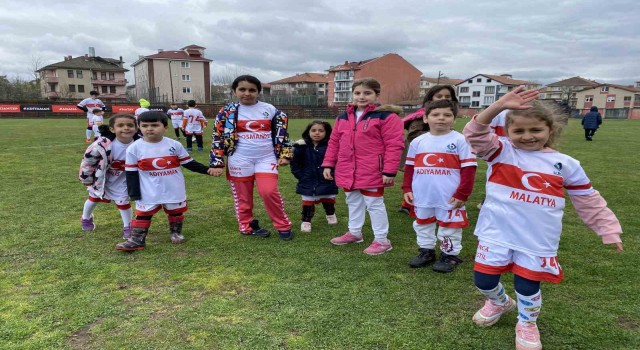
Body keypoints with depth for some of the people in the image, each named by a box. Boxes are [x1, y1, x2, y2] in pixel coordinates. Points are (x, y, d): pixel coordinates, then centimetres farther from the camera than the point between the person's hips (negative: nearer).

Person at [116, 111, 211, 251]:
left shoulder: (175, 145, -8)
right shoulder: (134, 148, -9)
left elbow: (189, 163, -1)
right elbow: (131, 172, -4)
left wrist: (207, 169, -11)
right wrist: (134, 193, -6)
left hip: (174, 190, 1)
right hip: (149, 192, -1)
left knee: (176, 212, 17)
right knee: (142, 215, 6)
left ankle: (175, 232, 38)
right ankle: (136, 240, 16)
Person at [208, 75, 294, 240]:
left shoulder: (270, 109, 4)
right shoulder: (227, 112, -1)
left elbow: (281, 132, 11)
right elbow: (218, 137, -1)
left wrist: (284, 154, 4)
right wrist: (217, 162, -7)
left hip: (266, 159, 0)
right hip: (240, 160, 0)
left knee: (269, 191, -12)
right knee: (243, 196, 7)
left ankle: (283, 225, 6)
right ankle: (248, 226, 26)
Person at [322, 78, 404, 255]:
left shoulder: (386, 116, -11)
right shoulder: (343, 117, 9)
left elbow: (394, 145, -14)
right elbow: (334, 142, 14)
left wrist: (389, 171, -18)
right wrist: (328, 164, 10)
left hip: (372, 172, -7)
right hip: (348, 172, 7)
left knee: (374, 204, 3)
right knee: (353, 202, 20)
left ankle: (382, 240, 17)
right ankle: (354, 233, 38)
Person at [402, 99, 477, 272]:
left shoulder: (460, 140, -9)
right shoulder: (417, 142, 3)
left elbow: (468, 169, -9)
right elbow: (410, 167, 10)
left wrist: (462, 194, -13)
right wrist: (407, 189, 4)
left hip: (450, 198, -4)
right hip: (422, 196, 5)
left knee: (449, 227, 10)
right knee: (422, 225, 19)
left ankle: (450, 255, 27)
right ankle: (426, 251, 37)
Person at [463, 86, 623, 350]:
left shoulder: (565, 164, 2)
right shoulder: (501, 151, -2)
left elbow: (589, 202, 11)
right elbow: (475, 135, -21)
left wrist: (608, 229, 8)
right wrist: (499, 106, -32)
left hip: (538, 239, 0)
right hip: (497, 232, 0)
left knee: (527, 284, 8)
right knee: (483, 280, 6)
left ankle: (527, 324, 40)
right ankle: (500, 302, 43)